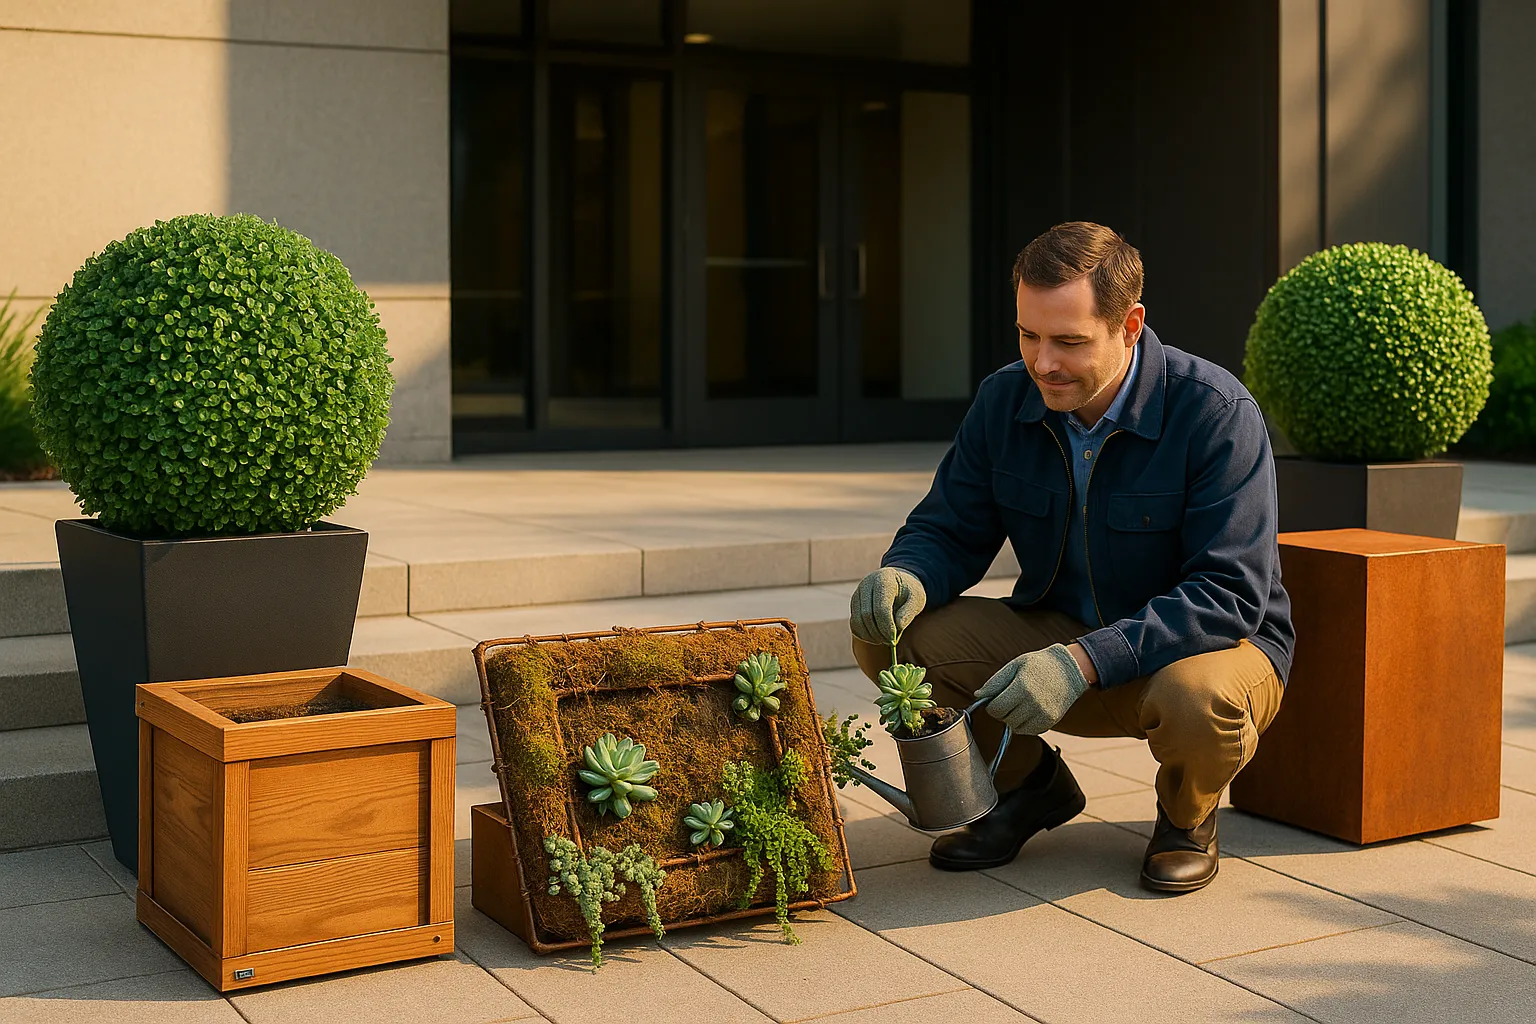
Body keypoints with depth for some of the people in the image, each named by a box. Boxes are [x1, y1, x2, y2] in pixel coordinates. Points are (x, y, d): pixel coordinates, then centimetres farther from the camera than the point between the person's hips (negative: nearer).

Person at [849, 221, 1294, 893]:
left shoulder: (1215, 413, -22)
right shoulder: (1004, 400, -7)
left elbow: (1228, 594, -28)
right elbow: (949, 531, 2)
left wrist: (1085, 660, -39)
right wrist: (906, 578, -25)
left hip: (1213, 643, -4)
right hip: (1057, 635, 5)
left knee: (1197, 699, -40)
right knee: (887, 634, -14)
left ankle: (1188, 812, 0)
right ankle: (1030, 785, 11)